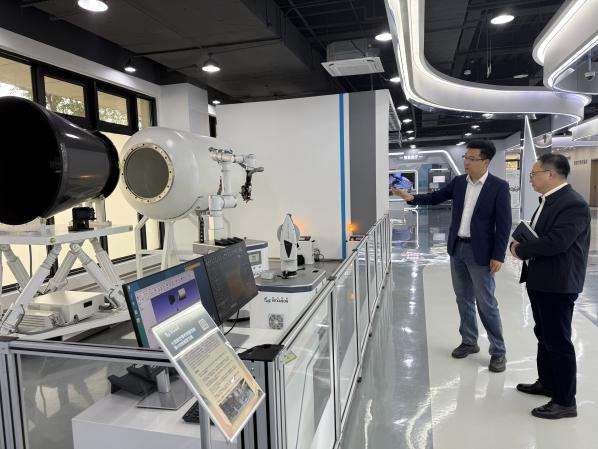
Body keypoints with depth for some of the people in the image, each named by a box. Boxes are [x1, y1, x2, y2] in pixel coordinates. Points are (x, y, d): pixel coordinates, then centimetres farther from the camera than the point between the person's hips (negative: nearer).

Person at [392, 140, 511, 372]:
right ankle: (469, 342, 31)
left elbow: (504, 224, -12)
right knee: (464, 299, 15)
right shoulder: (458, 182, 4)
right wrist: (411, 197, -6)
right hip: (457, 248, 6)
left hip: (480, 252, -5)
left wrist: (498, 255, -15)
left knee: (486, 303, 1)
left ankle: (498, 351, 16)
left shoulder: (499, 187, -12)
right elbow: (436, 197, 11)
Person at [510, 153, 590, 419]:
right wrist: (521, 244, -5)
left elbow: (556, 242, -27)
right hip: (540, 281, 10)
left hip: (558, 284, -10)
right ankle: (547, 382, 37)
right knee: (544, 336, 21)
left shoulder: (573, 204, -19)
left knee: (558, 341, 0)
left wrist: (521, 251, -14)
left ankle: (565, 401, 13)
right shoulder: (548, 201, 12)